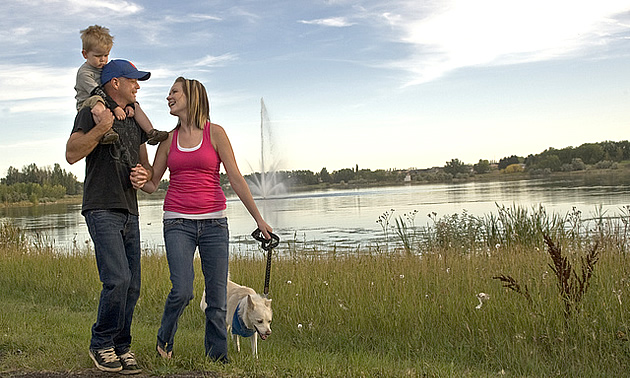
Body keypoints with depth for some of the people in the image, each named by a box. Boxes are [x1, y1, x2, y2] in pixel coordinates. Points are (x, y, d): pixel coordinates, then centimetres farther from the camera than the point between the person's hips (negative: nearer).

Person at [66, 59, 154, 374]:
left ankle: (121, 348, 15)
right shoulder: (92, 113, -1)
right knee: (118, 280, -17)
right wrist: (101, 128, -22)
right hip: (102, 209, -7)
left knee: (132, 286, 4)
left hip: (129, 212, 7)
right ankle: (101, 345, 2)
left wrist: (144, 174, 3)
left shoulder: (135, 120, 20)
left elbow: (146, 165, 26)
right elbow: (72, 154, -12)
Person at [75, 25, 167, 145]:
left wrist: (128, 105, -7)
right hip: (87, 103, -8)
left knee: (135, 106, 3)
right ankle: (106, 132, -60)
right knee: (97, 102, -42)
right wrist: (115, 108, -32)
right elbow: (97, 92, -24)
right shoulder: (84, 72, -13)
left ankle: (151, 132, -7)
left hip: (108, 103, 8)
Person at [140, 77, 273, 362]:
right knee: (182, 290, -13)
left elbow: (235, 178, 0)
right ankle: (164, 341, 14)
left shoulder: (215, 133, 2)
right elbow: (152, 184, 14)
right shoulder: (168, 140, 11)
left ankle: (217, 358, 13)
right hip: (178, 222, 1)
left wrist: (258, 218, -3)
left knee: (218, 296, 0)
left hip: (213, 221, -1)